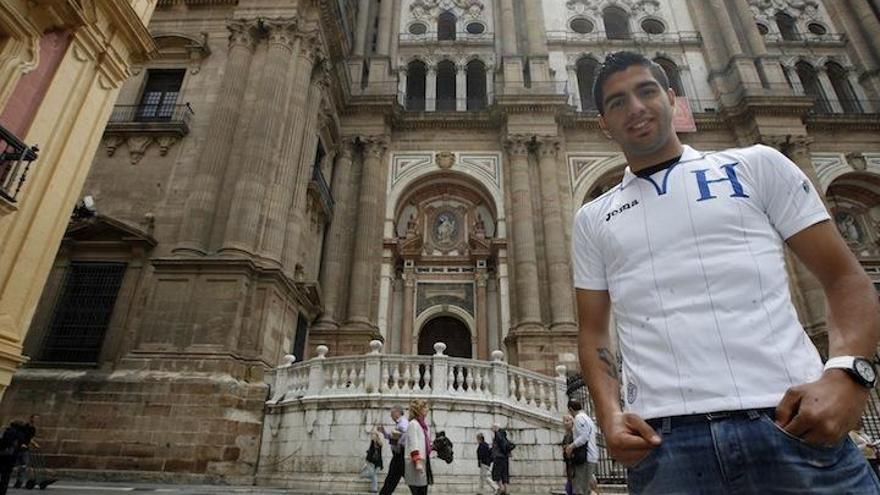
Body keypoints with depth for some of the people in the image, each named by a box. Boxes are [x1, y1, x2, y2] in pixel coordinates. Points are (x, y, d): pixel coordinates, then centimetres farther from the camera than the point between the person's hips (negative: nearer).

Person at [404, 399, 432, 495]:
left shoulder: (423, 424, 15)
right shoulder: (413, 424, -10)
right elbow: (413, 445, -19)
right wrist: (417, 461, -26)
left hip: (424, 462, 9)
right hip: (414, 464, -9)